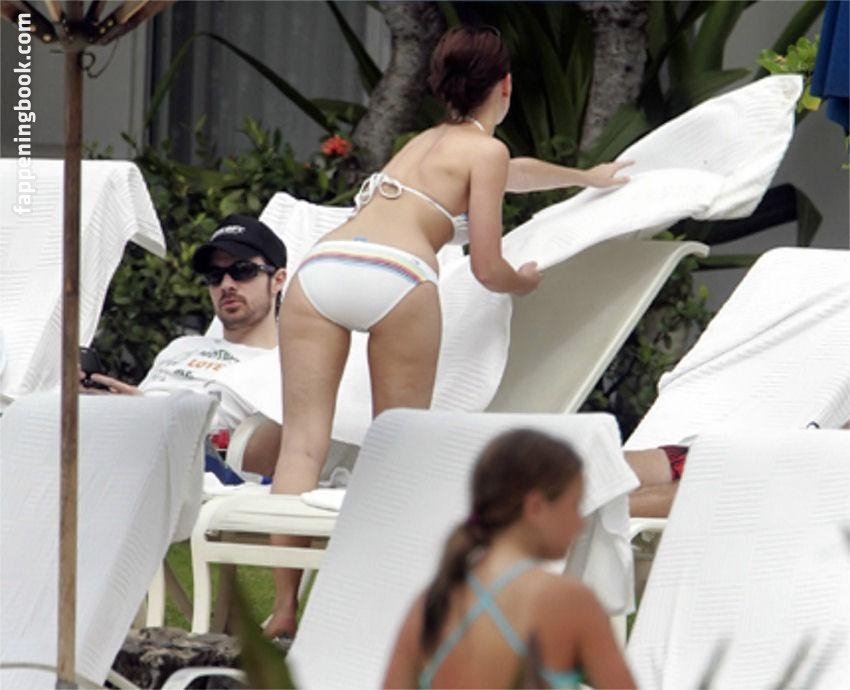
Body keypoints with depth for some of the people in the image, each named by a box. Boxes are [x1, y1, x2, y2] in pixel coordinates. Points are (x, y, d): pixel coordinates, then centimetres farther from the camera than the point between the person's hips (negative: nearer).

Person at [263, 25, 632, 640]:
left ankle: (284, 607, -10)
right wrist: (524, 282, 32)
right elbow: (487, 270, 8)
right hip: (396, 277, -5)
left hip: (322, 264, 5)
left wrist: (583, 177, 72)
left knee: (304, 441, -1)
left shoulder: (427, 141, 35)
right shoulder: (485, 151, 13)